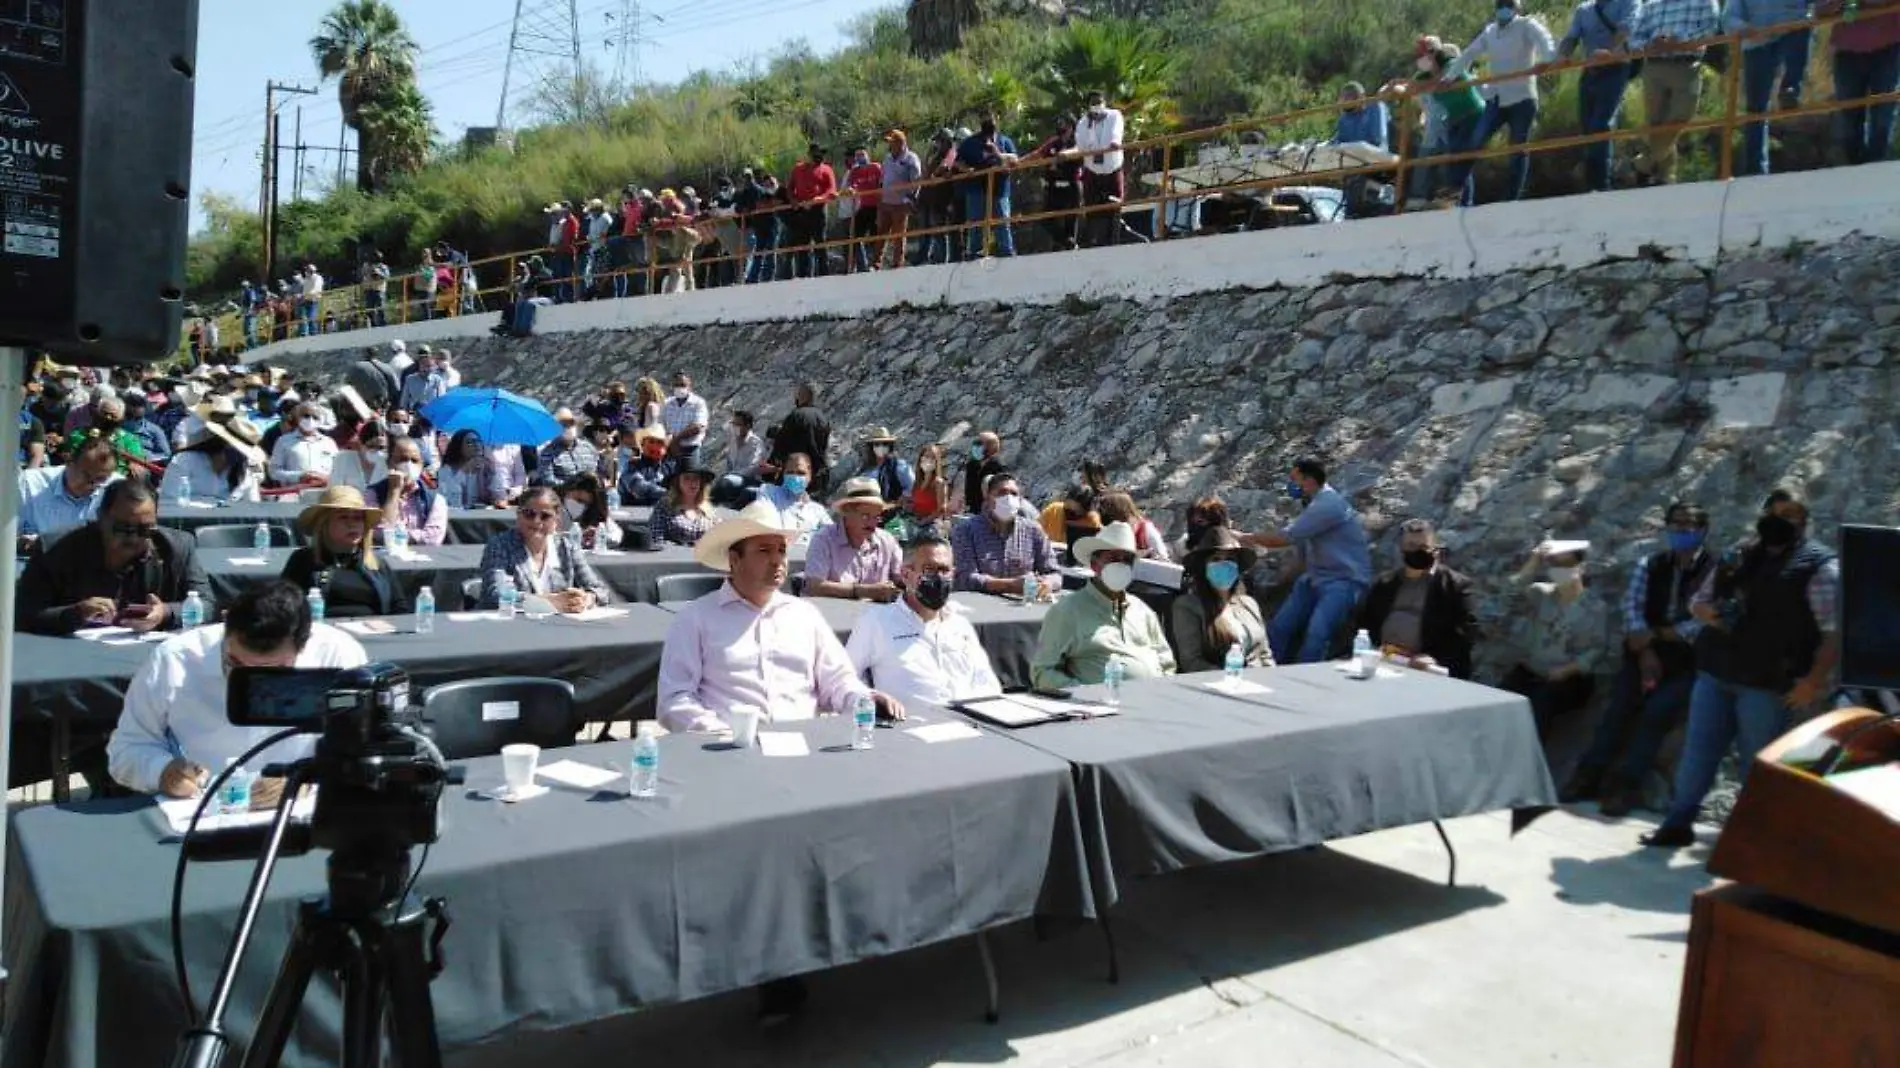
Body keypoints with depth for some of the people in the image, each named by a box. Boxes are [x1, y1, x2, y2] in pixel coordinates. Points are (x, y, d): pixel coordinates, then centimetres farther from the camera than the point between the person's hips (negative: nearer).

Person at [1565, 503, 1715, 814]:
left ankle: (1626, 784, -21)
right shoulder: (1649, 565, 11)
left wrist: (1655, 634, -10)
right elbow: (1632, 608, 0)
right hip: (1648, 653, 3)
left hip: (1690, 661, -3)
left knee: (1657, 711, -24)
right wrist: (1646, 651, -14)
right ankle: (1591, 774, -17)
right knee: (1620, 706, -19)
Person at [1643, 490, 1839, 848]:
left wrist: (1814, 680, -19)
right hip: (1714, 673, 5)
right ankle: (1678, 822, 18)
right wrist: (1707, 613, -4)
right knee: (1696, 752, 8)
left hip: (1768, 684, -5)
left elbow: (1835, 632, -10)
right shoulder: (1736, 556, 12)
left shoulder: (1818, 566, -4)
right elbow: (1698, 600, 20)